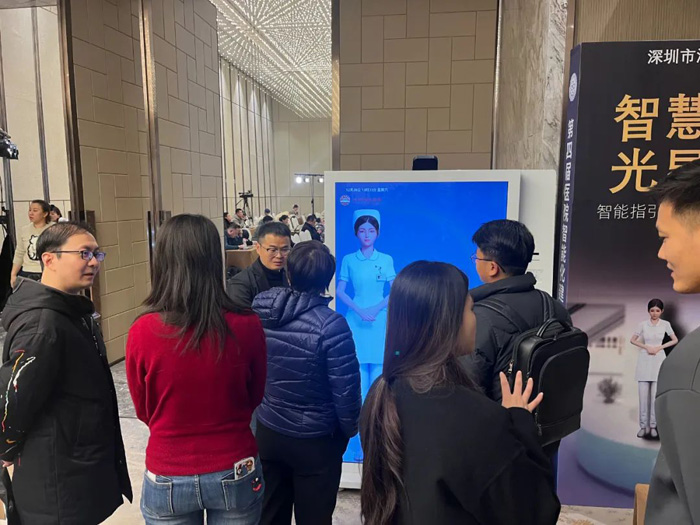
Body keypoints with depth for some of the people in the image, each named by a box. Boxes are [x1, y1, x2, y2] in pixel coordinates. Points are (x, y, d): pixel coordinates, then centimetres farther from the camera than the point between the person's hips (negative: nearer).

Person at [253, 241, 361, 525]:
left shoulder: (259, 312, -9)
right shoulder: (330, 324, -25)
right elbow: (345, 390, -20)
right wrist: (350, 430, -1)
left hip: (267, 431, 5)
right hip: (315, 440, -5)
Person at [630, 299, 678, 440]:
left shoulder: (665, 324, 0)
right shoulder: (643, 324, 0)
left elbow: (675, 340, 6)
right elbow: (633, 340, 6)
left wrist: (659, 347, -6)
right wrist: (646, 347, -9)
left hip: (659, 360, 0)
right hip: (644, 360, 0)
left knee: (655, 395, 2)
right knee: (643, 395, 0)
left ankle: (653, 425, 12)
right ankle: (643, 426, 7)